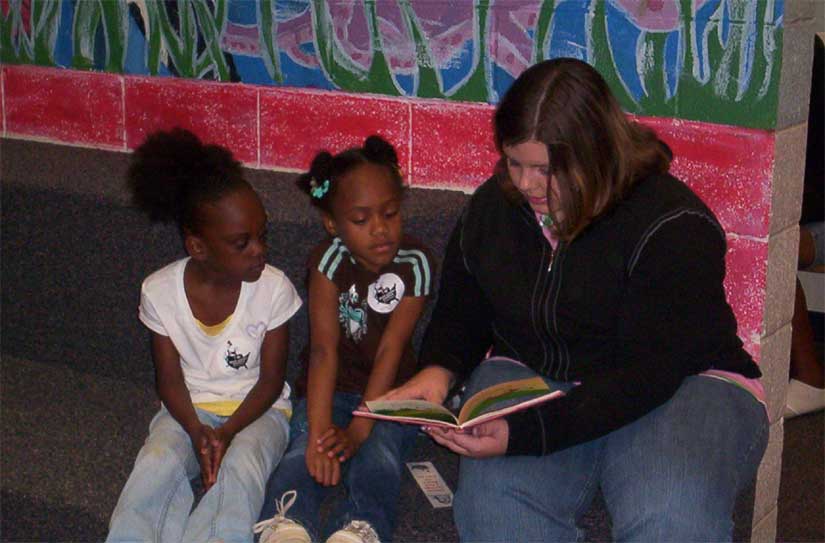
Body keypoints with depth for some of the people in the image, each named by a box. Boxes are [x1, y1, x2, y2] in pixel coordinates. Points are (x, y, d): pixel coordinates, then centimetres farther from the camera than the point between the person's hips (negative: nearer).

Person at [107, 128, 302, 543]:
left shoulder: (273, 289, -13)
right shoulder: (160, 291, -9)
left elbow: (271, 380, -6)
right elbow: (169, 378, -2)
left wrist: (228, 433, -20)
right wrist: (197, 432, -20)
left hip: (256, 409, -1)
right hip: (189, 409, 1)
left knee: (241, 469, -33)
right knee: (155, 465, -29)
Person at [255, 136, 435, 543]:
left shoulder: (415, 263, -9)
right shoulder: (329, 259, -10)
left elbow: (390, 350, -16)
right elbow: (324, 348, -21)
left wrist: (358, 430, -27)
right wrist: (319, 431, -35)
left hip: (388, 395, 0)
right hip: (329, 391, 0)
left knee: (379, 463, -30)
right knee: (303, 457, -30)